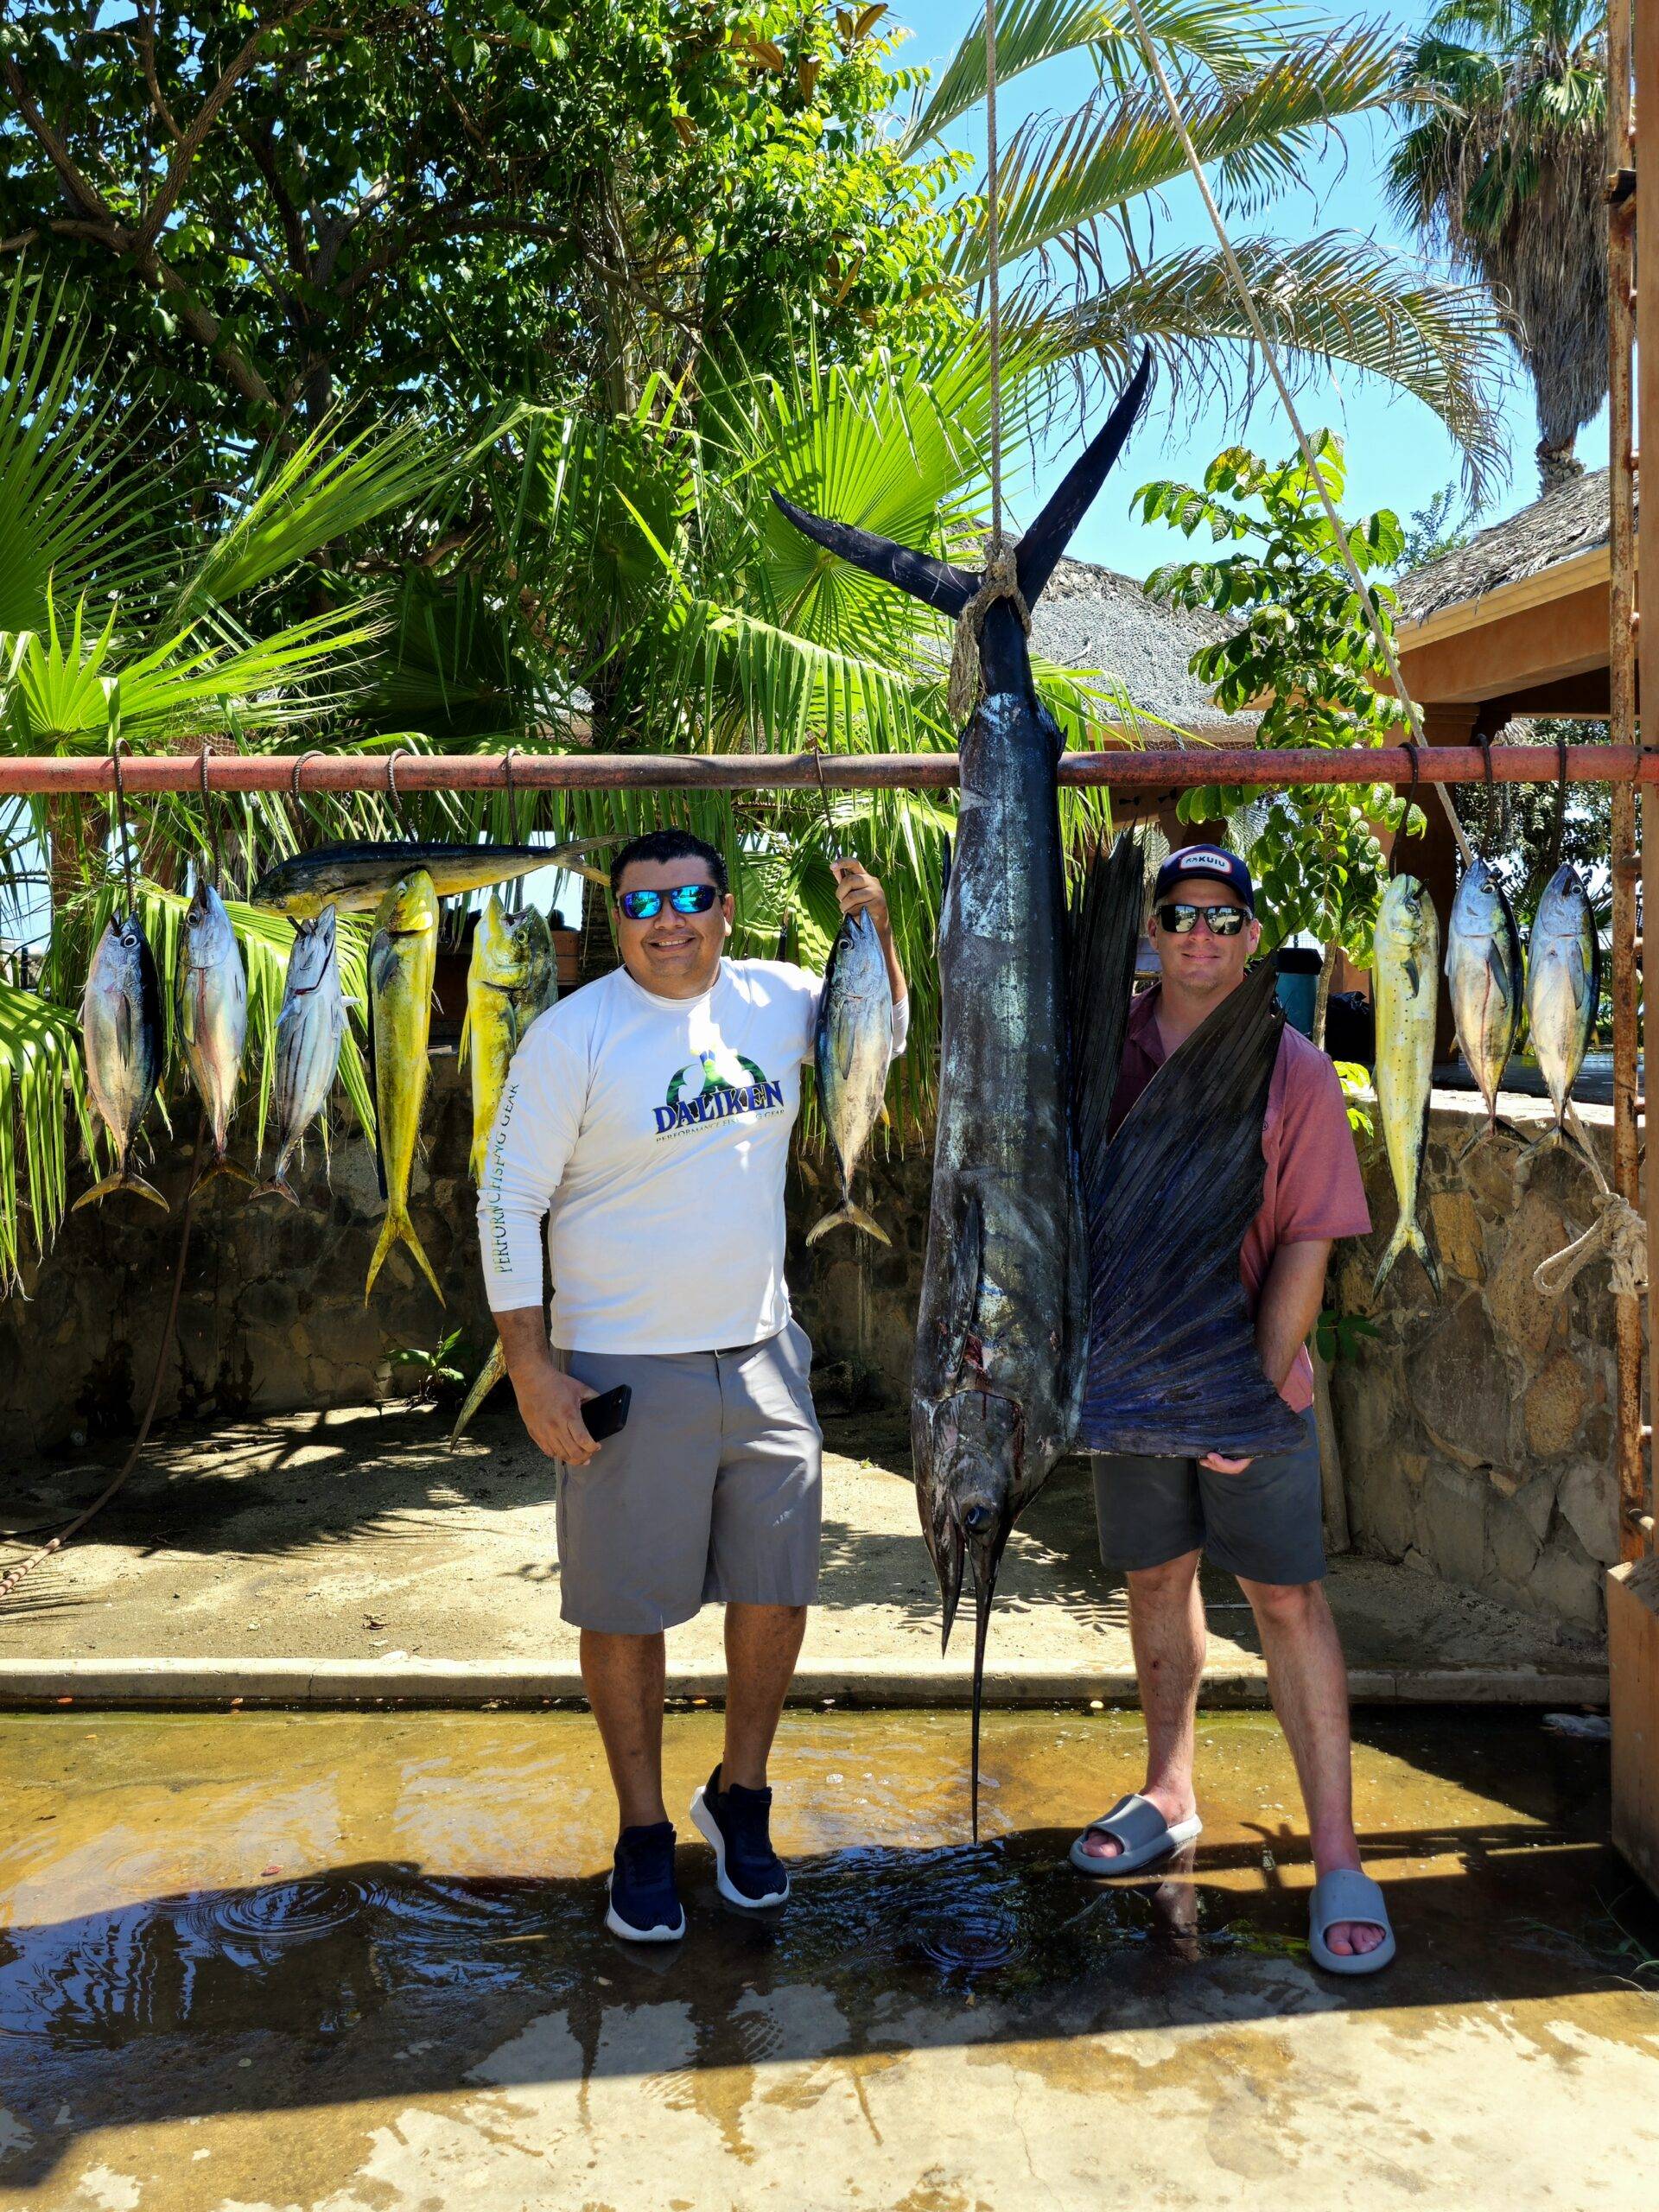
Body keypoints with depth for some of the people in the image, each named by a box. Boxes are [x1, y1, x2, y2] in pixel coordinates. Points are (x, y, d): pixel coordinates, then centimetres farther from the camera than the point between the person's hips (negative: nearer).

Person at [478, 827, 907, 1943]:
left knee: (777, 1591, 13)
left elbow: (884, 1037, 22)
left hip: (762, 1354, 4)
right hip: (625, 1369, -4)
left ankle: (741, 1795, 36)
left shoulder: (776, 999, 2)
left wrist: (876, 928, 3)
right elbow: (508, 1199, -9)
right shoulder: (573, 1034, -11)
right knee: (628, 1611, 7)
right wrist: (530, 1363, -12)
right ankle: (644, 1832, 28)